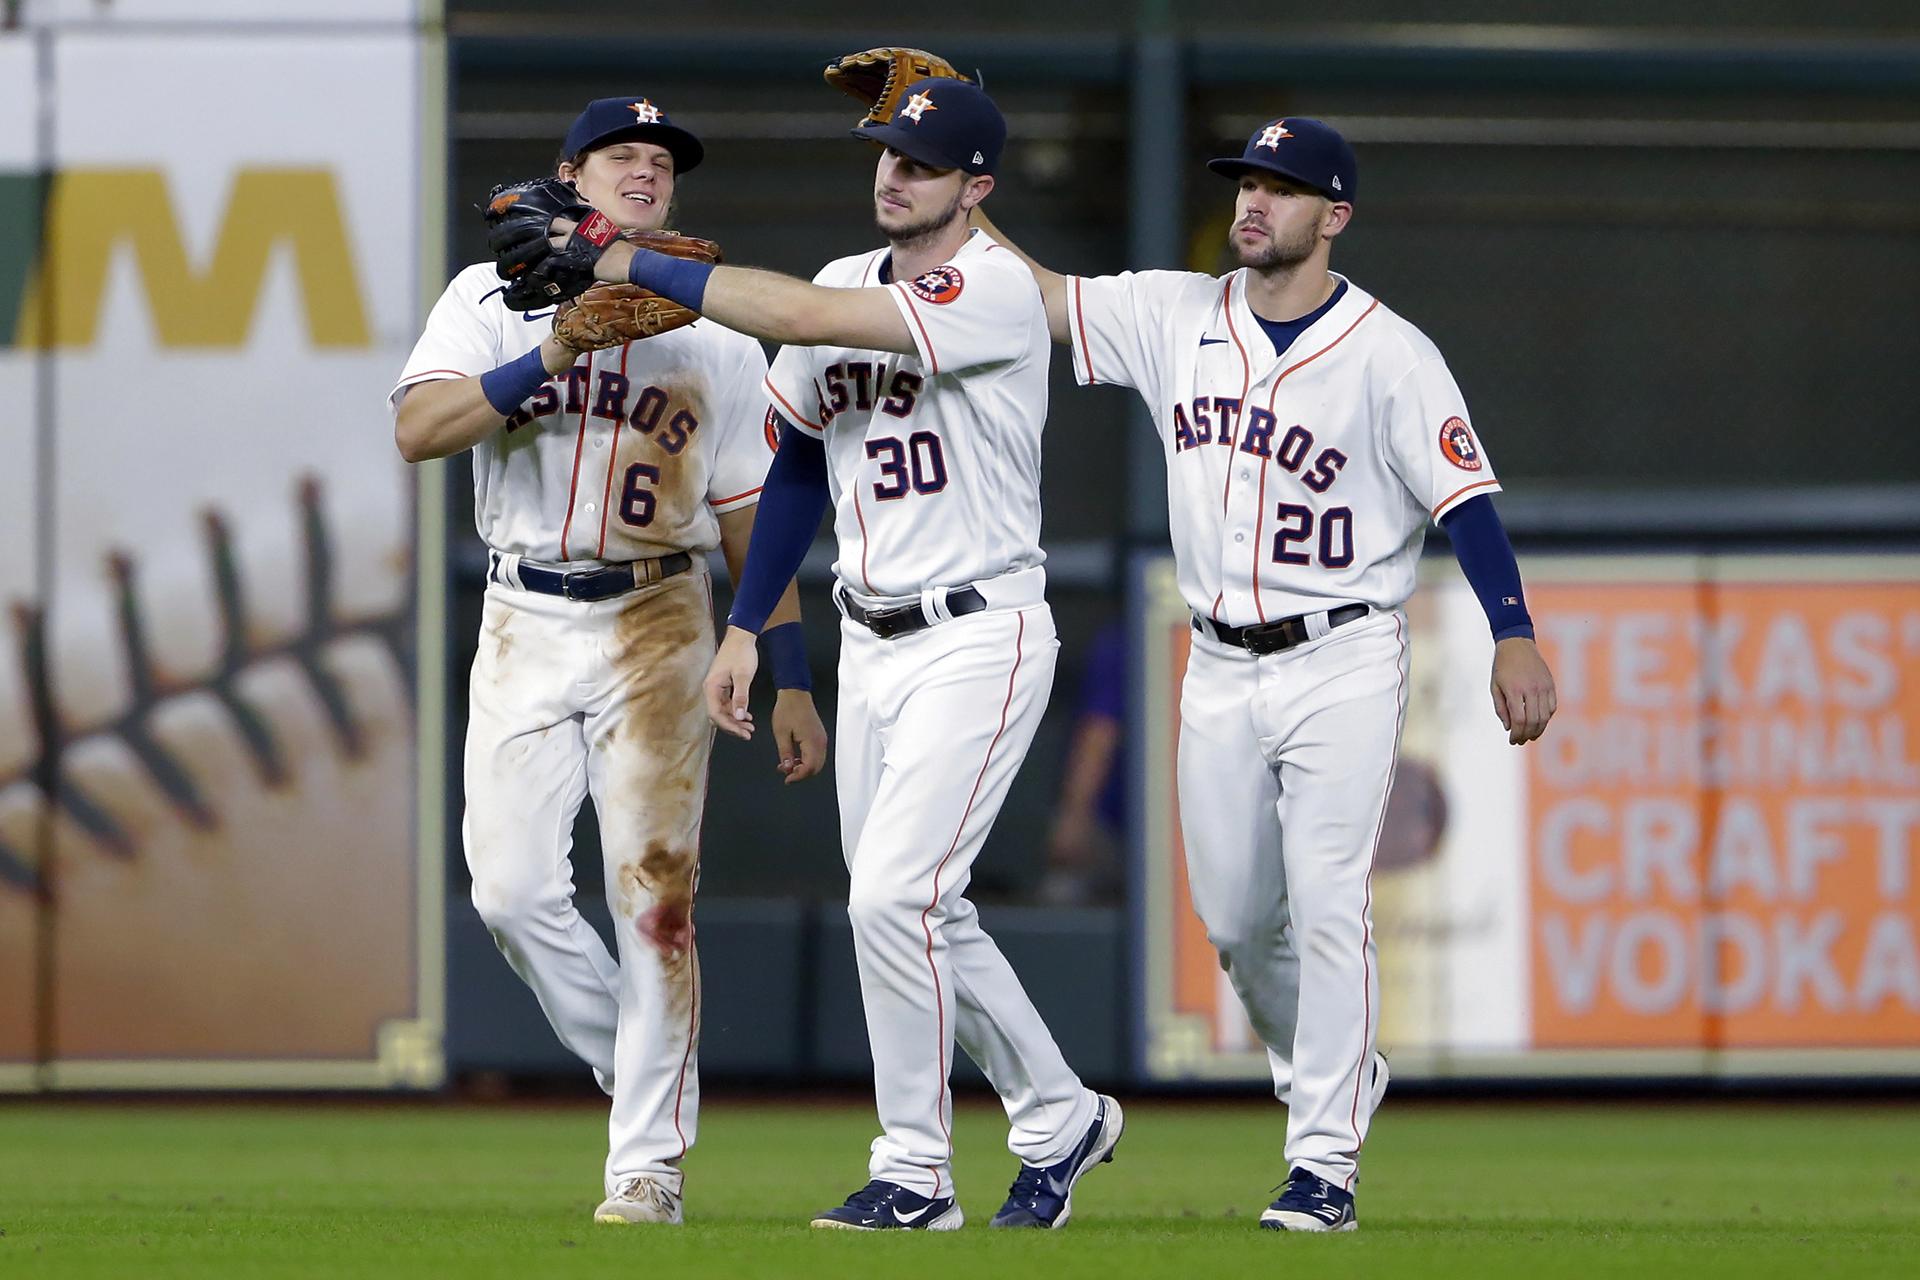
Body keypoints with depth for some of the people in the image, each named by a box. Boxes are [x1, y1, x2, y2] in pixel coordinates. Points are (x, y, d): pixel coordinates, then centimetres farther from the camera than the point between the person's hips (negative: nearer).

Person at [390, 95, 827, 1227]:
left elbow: (751, 519, 9)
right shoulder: (496, 297, 4)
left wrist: (792, 682, 4)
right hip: (524, 624, 1)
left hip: (657, 625, -1)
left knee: (654, 895, -8)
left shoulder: (714, 336, 8)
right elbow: (417, 430, -12)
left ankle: (649, 1164, -4)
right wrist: (550, 358, -23)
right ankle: (630, 1063, 18)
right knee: (512, 890, -6)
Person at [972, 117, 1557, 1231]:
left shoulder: (1389, 353, -8)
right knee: (1235, 917, 10)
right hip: (1222, 668, 5)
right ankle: (1325, 1079, 33)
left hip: (1343, 666, -5)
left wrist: (1515, 638, -22)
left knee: (1330, 909, -12)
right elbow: (1038, 296, 3)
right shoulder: (1177, 318, 5)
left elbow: (1467, 499, -12)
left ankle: (1329, 1162, -10)